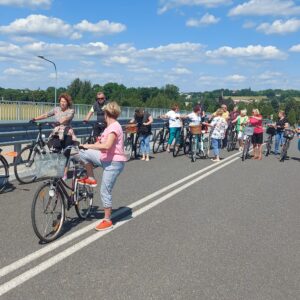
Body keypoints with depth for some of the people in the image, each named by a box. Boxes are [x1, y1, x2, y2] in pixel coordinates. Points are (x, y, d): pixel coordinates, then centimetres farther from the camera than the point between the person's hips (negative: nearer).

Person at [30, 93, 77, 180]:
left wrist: (60, 122, -45)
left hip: (67, 135, -3)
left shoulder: (71, 111, -5)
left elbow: (66, 118, -25)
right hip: (57, 134, 3)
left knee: (66, 154, 2)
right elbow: (46, 115, 3)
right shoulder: (56, 109, 7)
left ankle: (65, 174, 12)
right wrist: (35, 119, -10)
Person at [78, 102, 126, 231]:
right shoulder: (111, 126, 11)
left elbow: (107, 145, -33)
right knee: (83, 154, 4)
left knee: (105, 192, -3)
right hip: (106, 159, 9)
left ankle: (107, 220, 11)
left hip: (114, 163, -9)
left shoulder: (114, 127, -20)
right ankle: (91, 179, 16)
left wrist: (89, 146, -25)